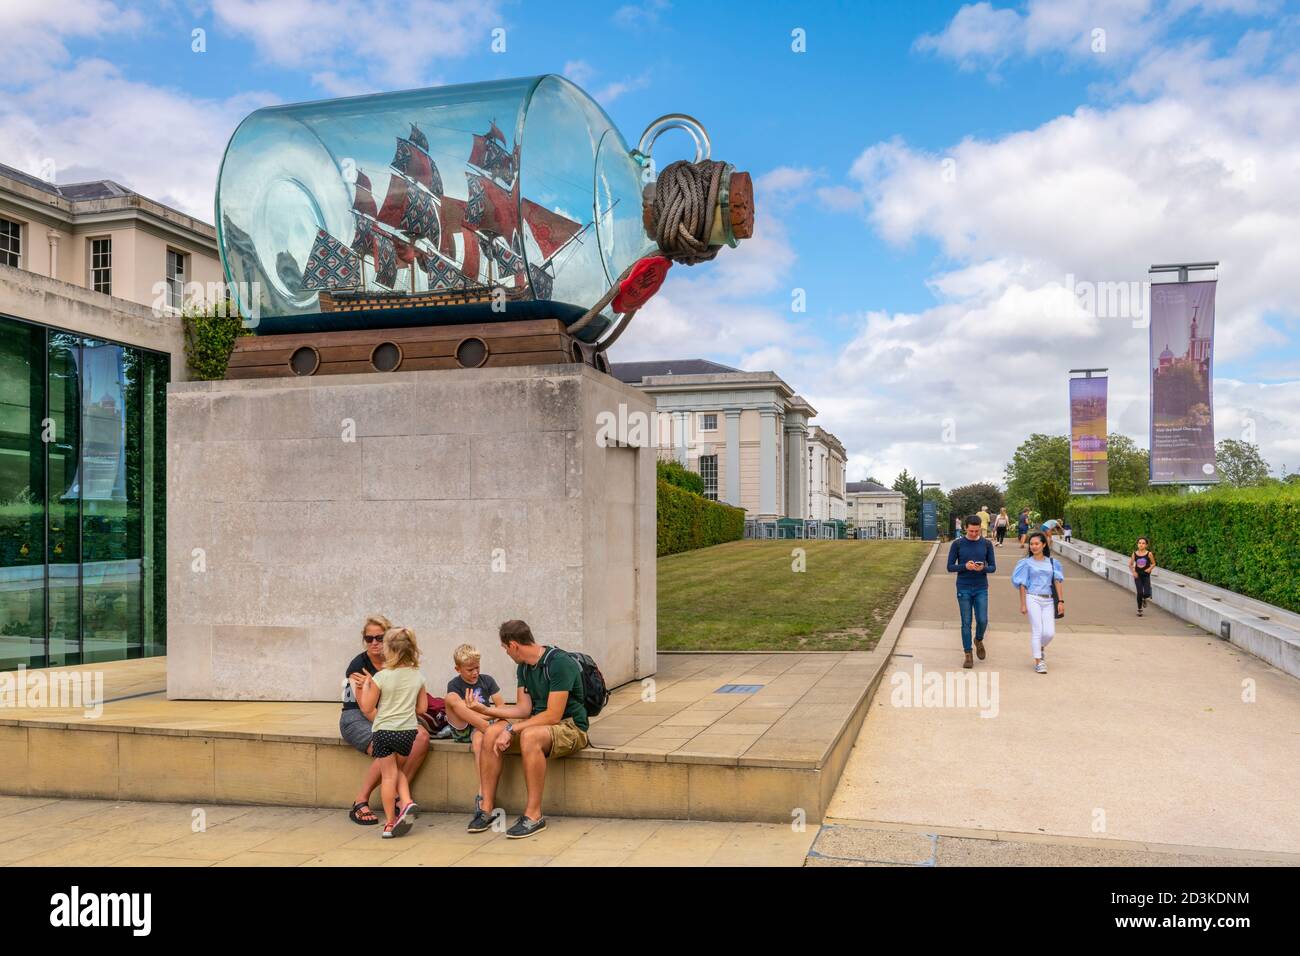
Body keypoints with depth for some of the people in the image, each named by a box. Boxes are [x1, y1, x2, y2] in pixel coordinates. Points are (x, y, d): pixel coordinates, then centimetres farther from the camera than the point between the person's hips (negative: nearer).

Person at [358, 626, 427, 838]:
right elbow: (422, 708, 5)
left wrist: (366, 684, 7)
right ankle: (406, 803, 1)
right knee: (397, 770, 23)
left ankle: (390, 823, 9)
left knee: (389, 775, 4)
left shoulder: (381, 677, -14)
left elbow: (367, 706, -6)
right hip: (409, 731, 4)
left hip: (384, 731, -4)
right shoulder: (418, 676, -1)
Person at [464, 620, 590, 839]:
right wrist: (486, 709, 0)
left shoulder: (559, 663, -20)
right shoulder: (524, 667, 8)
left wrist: (512, 729, -23)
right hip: (539, 722, 8)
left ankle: (534, 815, -28)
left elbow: (553, 716, -23)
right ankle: (486, 808, -8)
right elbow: (524, 709, 7)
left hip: (571, 727, -8)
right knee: (492, 733, -13)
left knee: (530, 736, -37)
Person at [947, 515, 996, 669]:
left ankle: (979, 640, 27)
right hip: (963, 589, -1)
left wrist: (983, 568, -19)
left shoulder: (986, 544, 1)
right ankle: (968, 655, 9)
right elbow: (950, 567, -1)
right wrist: (965, 566, -20)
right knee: (966, 623, 1)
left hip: (981, 589, 1)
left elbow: (993, 567, 4)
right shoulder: (957, 544, -3)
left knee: (982, 620, -6)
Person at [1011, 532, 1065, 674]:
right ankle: (1038, 662, 4)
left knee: (1049, 633, -3)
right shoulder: (1027, 563, 3)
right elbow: (1022, 584, 2)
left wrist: (1061, 601, -2)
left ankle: (1040, 649, 29)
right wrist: (1023, 604, -2)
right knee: (1037, 631, -6)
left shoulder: (1052, 562, 10)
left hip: (1048, 600, 3)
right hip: (1032, 599, -3)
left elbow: (1058, 581, 7)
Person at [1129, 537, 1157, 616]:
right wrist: (1133, 572, -7)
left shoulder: (1149, 554, -7)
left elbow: (1153, 563, 5)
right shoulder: (1134, 554, -3)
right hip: (1137, 576, 1)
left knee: (1146, 594, -11)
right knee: (1139, 593, -3)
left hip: (1146, 576, -1)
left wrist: (1150, 568, -14)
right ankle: (1139, 609, 15)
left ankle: (1145, 599, 28)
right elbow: (1130, 565, 7)